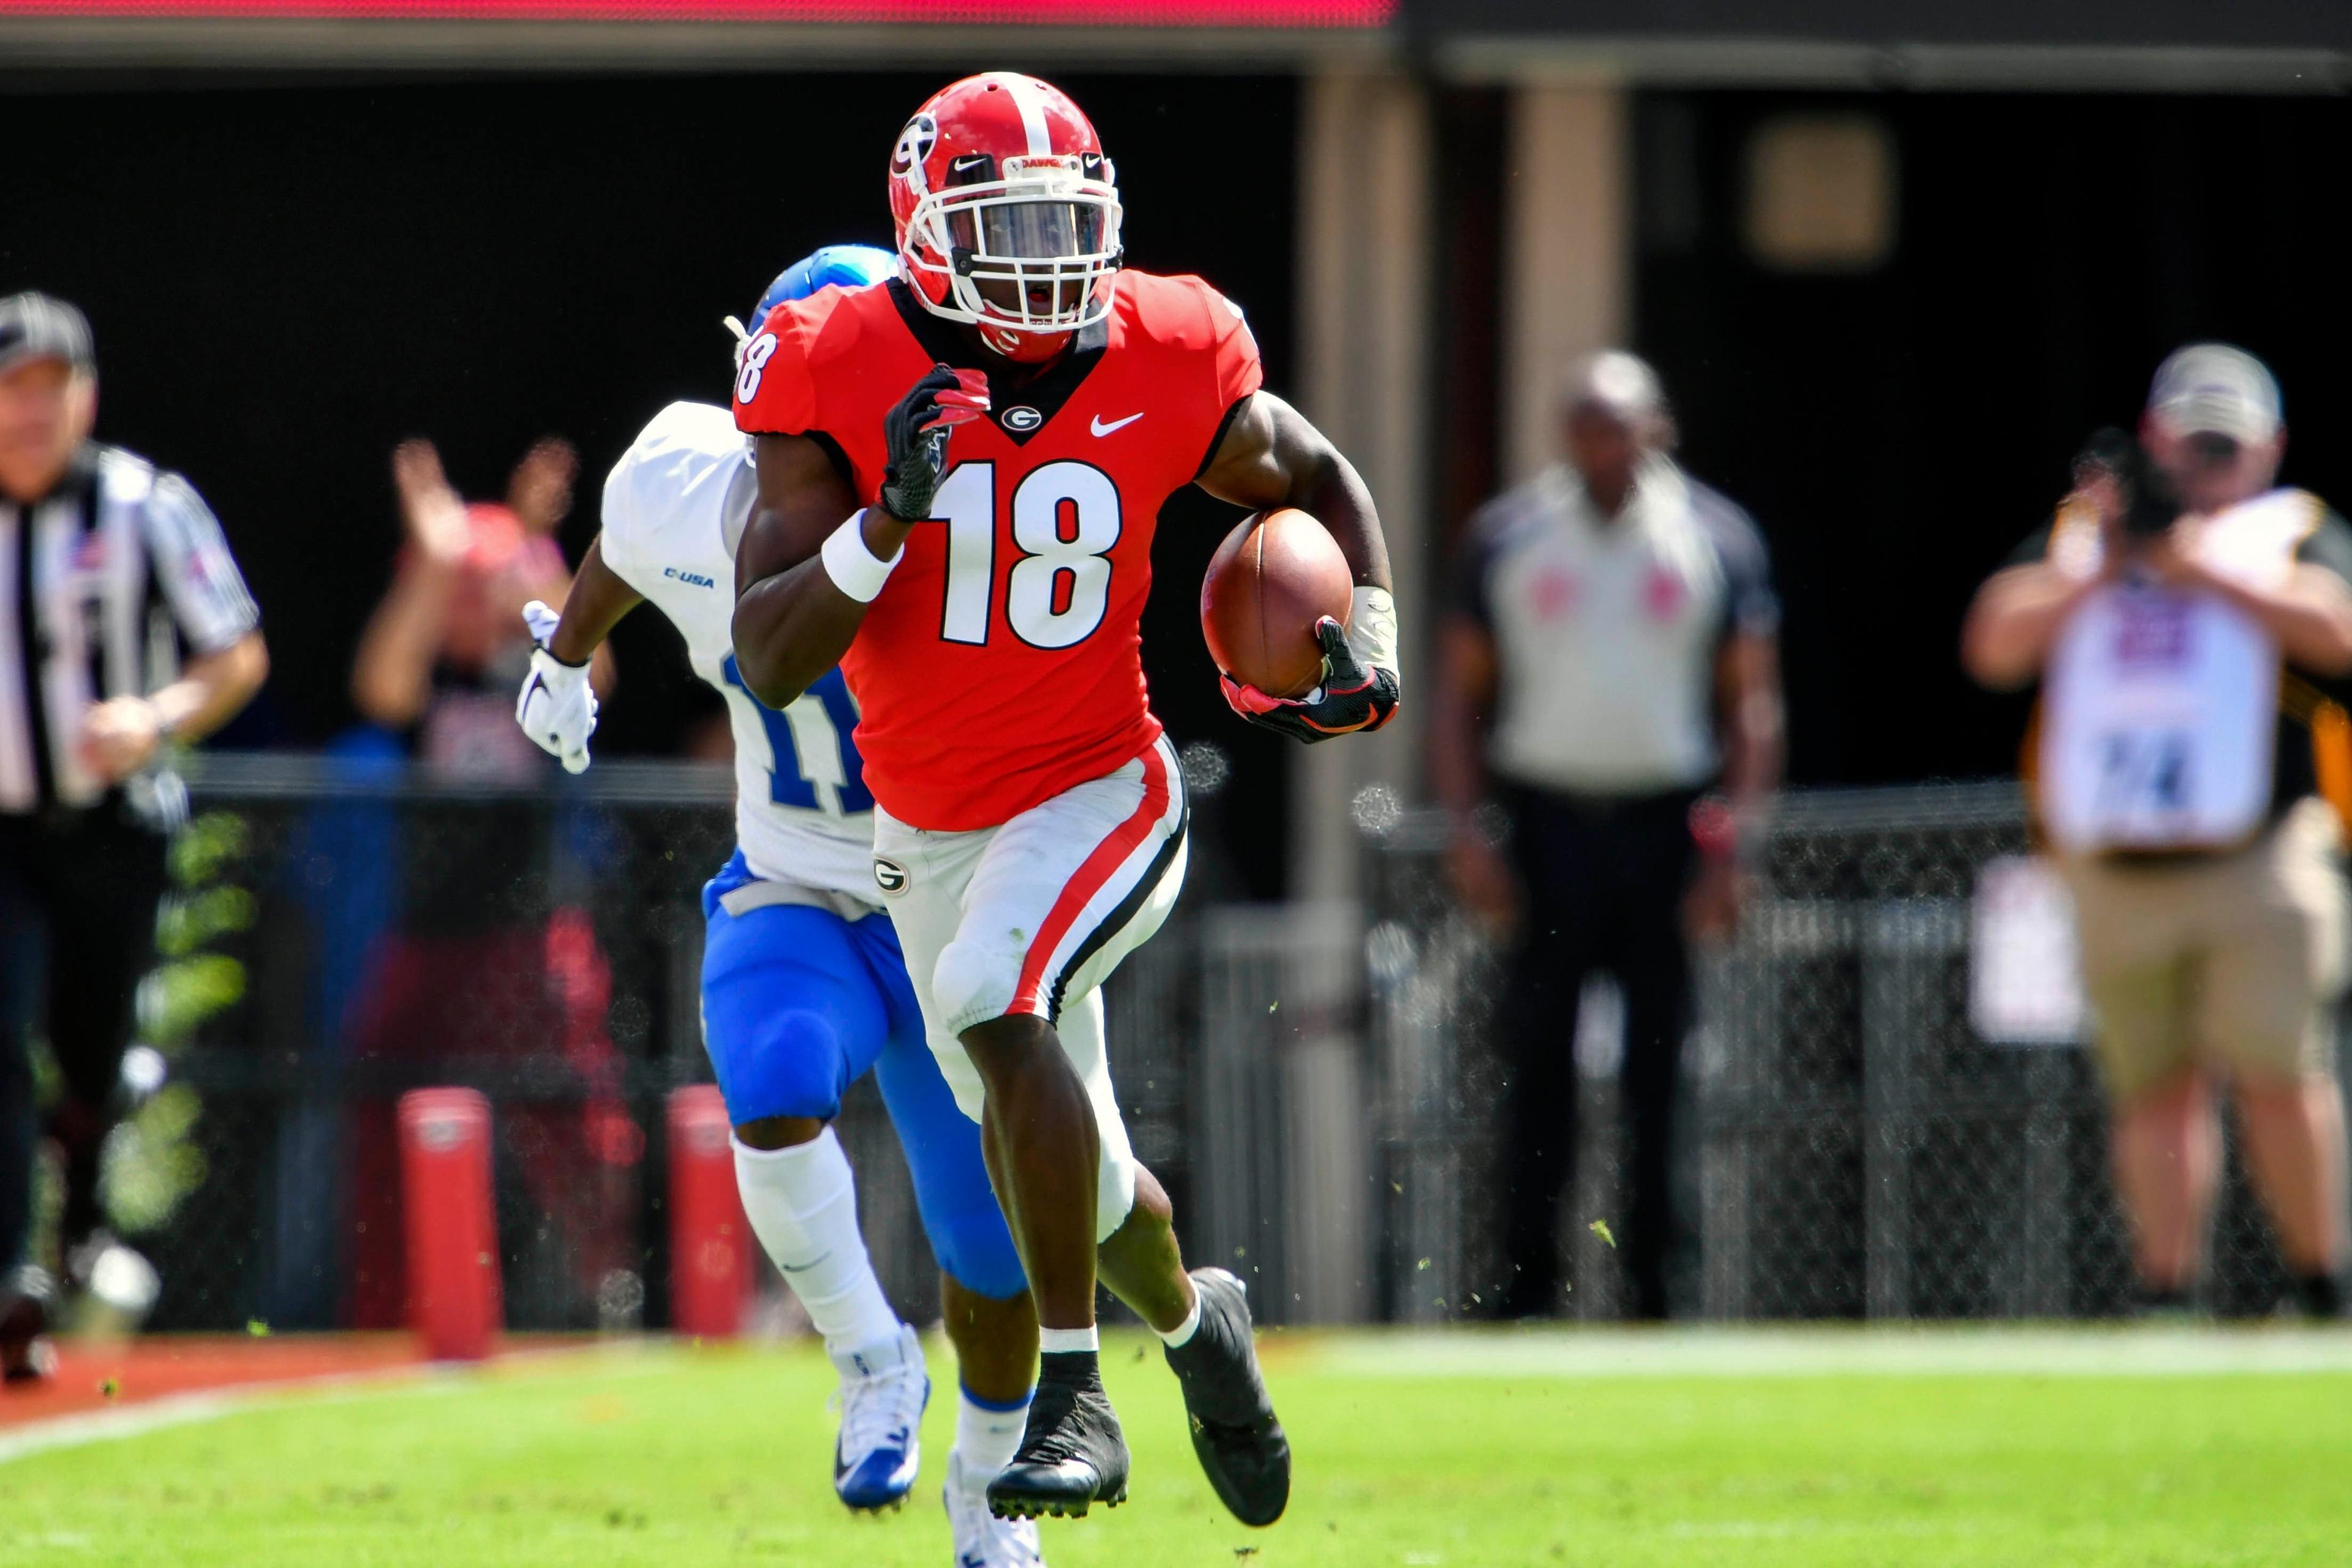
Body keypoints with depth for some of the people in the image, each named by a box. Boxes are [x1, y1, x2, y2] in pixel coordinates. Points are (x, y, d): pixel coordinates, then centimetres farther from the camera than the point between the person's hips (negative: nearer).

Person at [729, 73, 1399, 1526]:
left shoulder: (1165, 363, -12)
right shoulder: (843, 379, -15)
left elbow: (1317, 479, 10)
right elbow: (770, 661, -18)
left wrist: (1371, 641, -7)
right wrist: (887, 523, -33)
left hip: (1100, 794, -3)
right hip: (930, 833, 3)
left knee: (993, 1000, -33)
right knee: (1069, 1175, 15)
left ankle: (1076, 1394, -26)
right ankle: (1193, 1319, 51)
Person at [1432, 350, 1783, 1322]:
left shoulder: (1713, 542, 5)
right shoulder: (1507, 539, 8)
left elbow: (1752, 704, 5)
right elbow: (1460, 695, 10)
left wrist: (1729, 844, -4)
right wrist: (1468, 830, -1)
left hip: (1667, 821, 0)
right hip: (1548, 820, 0)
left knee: (1659, 1076, 0)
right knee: (1539, 1065, -2)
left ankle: (1652, 1292, 5)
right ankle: (1527, 1288, 1)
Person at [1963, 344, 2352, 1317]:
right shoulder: (2080, 534, 20)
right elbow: (1993, 644, 7)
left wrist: (2208, 572, -9)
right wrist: (2096, 575, -4)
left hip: (2260, 862, -3)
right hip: (2116, 872, 3)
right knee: (2156, 1089, 2)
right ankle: (2165, 1297, 5)